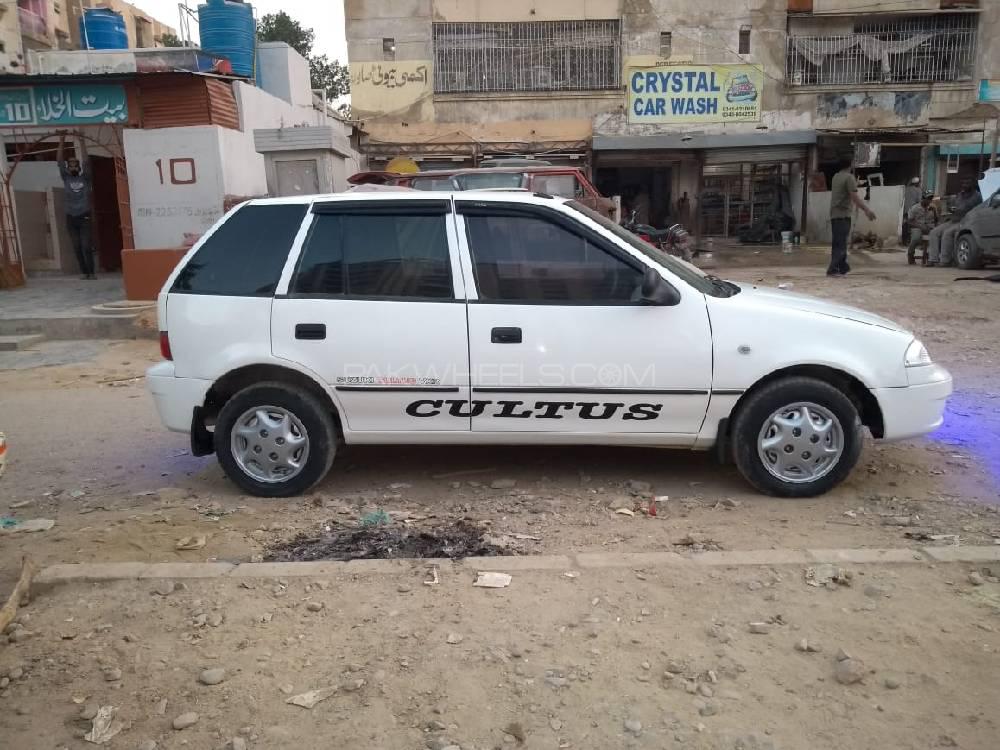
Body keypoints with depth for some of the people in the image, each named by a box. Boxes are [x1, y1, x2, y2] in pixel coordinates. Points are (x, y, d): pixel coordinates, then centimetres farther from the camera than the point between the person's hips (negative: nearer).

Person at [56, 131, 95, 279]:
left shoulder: (85, 178, 6)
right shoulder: (66, 178, 9)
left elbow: (85, 160, -1)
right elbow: (59, 161, 4)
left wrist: (82, 141, -3)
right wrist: (62, 141, 0)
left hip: (84, 217, -2)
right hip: (71, 218, 2)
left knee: (86, 246, -6)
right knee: (77, 247, 3)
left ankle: (91, 273, -3)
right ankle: (84, 273, 8)